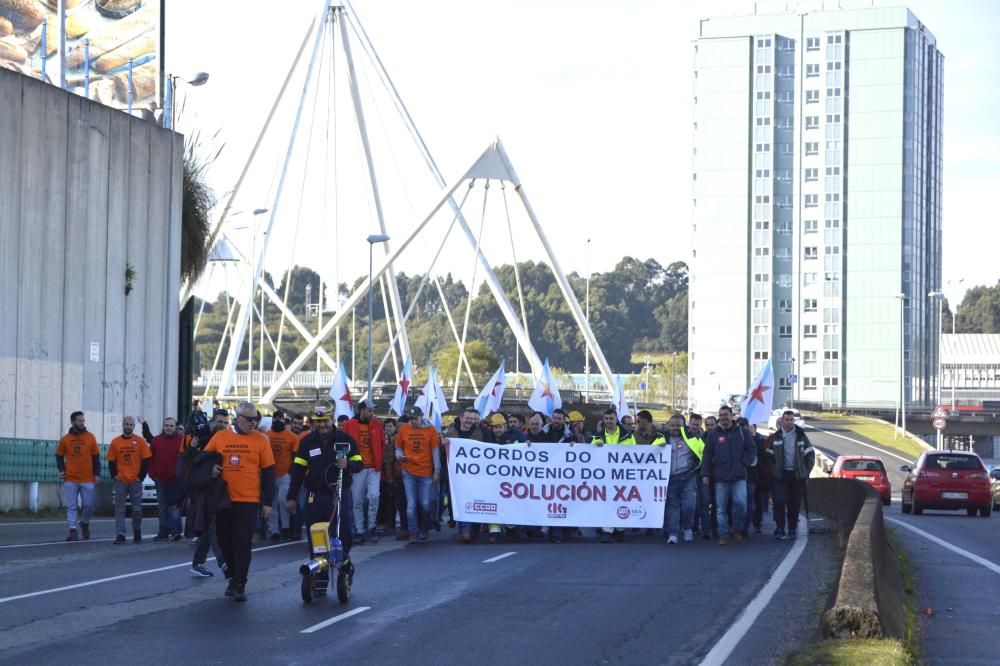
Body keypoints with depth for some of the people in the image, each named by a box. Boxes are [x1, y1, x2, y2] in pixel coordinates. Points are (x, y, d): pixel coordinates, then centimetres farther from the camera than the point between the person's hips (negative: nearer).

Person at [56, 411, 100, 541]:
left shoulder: (90, 438, 3)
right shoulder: (65, 439, 4)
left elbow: (96, 457, 7)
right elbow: (59, 456, 14)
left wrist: (97, 473, 2)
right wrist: (61, 470, -1)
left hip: (87, 479, 0)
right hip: (70, 480, 0)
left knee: (89, 505, 1)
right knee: (71, 507, -1)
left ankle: (84, 523, 27)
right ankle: (73, 530, 1)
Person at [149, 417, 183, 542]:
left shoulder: (181, 440, -1)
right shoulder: (156, 440, 8)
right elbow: (150, 459, 11)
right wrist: (152, 474, 3)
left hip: (175, 480, -4)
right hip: (160, 480, 4)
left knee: (174, 507, -6)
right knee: (162, 508, 8)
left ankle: (175, 531, -6)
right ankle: (163, 533, 12)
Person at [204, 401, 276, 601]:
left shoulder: (260, 440, 1)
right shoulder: (219, 437, 6)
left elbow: (268, 472, 3)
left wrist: (267, 502, 0)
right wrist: (210, 468, -7)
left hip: (248, 501, -3)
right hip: (223, 500, 3)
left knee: (243, 543, -7)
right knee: (225, 542, 10)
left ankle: (239, 585, -1)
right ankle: (236, 576, 28)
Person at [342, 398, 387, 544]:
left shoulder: (376, 424, 7)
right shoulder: (349, 425, -1)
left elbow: (382, 444, 13)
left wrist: (379, 462, 9)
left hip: (373, 468, 1)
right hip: (356, 468, -1)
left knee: (374, 496, -14)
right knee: (357, 502, 3)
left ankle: (372, 527, 2)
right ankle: (359, 531, 12)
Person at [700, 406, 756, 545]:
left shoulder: (743, 432, 8)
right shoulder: (713, 434, 7)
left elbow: (752, 450, 11)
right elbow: (707, 455, 5)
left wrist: (744, 463, -3)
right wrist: (705, 474, -2)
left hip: (739, 476, 0)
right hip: (720, 477, 1)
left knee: (740, 503, -13)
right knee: (721, 508, 1)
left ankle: (736, 529, 10)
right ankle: (723, 535, 8)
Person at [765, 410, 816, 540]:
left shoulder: (801, 436, 4)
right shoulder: (775, 438, 4)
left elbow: (810, 455, 7)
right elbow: (769, 456, 7)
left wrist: (806, 472, 2)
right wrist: (773, 471, -1)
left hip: (797, 476, 1)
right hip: (780, 476, -1)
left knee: (795, 504, 3)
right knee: (779, 501, -11)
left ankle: (792, 530, 12)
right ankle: (779, 529, -7)